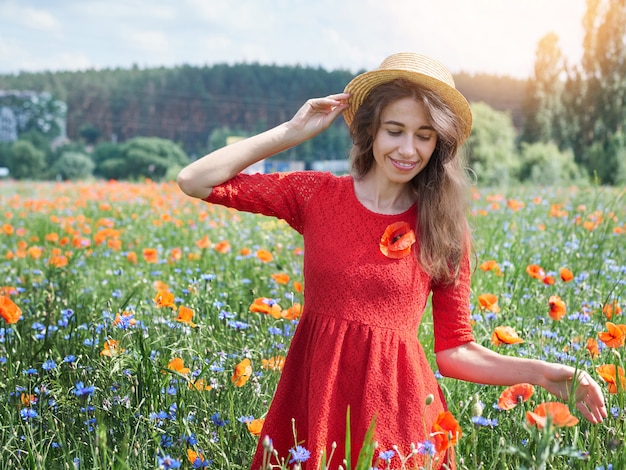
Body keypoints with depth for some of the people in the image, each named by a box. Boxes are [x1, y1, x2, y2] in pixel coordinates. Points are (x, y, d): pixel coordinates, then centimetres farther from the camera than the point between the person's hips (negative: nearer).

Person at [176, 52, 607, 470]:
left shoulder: (446, 230, 0)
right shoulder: (318, 195, 0)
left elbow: (455, 350, 4)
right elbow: (194, 181, -3)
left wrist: (540, 373, -11)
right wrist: (293, 132, -5)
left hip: (397, 405, 0)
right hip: (314, 393, 1)